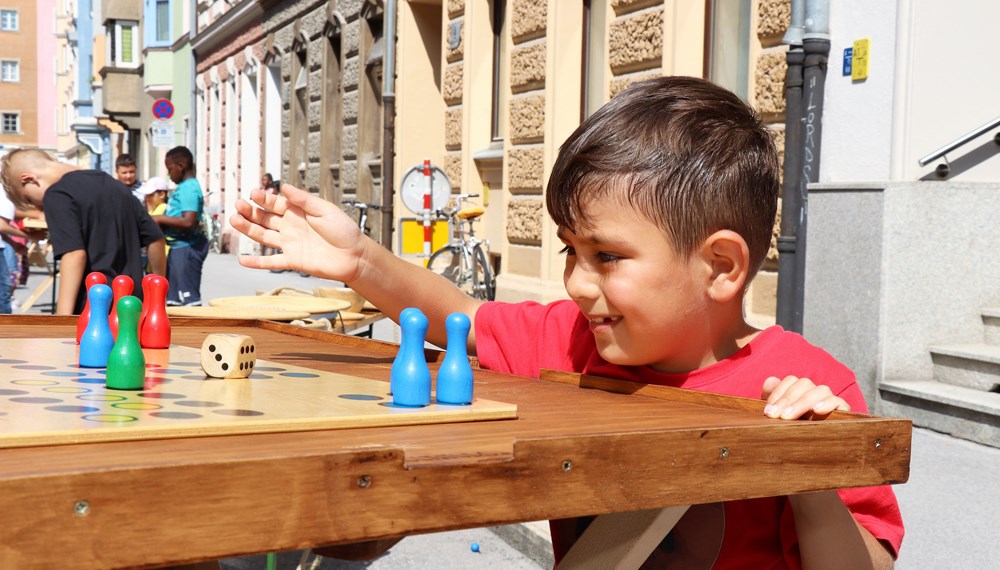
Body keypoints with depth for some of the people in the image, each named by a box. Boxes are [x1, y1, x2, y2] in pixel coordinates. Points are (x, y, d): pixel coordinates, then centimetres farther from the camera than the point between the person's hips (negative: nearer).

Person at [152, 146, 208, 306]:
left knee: (189, 297, -7)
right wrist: (161, 221, 10)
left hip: (186, 248, -11)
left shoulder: (189, 189, -17)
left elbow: (188, 222, -27)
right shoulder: (183, 187, 14)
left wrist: (161, 219, -16)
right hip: (178, 247, 11)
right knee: (173, 298, 18)